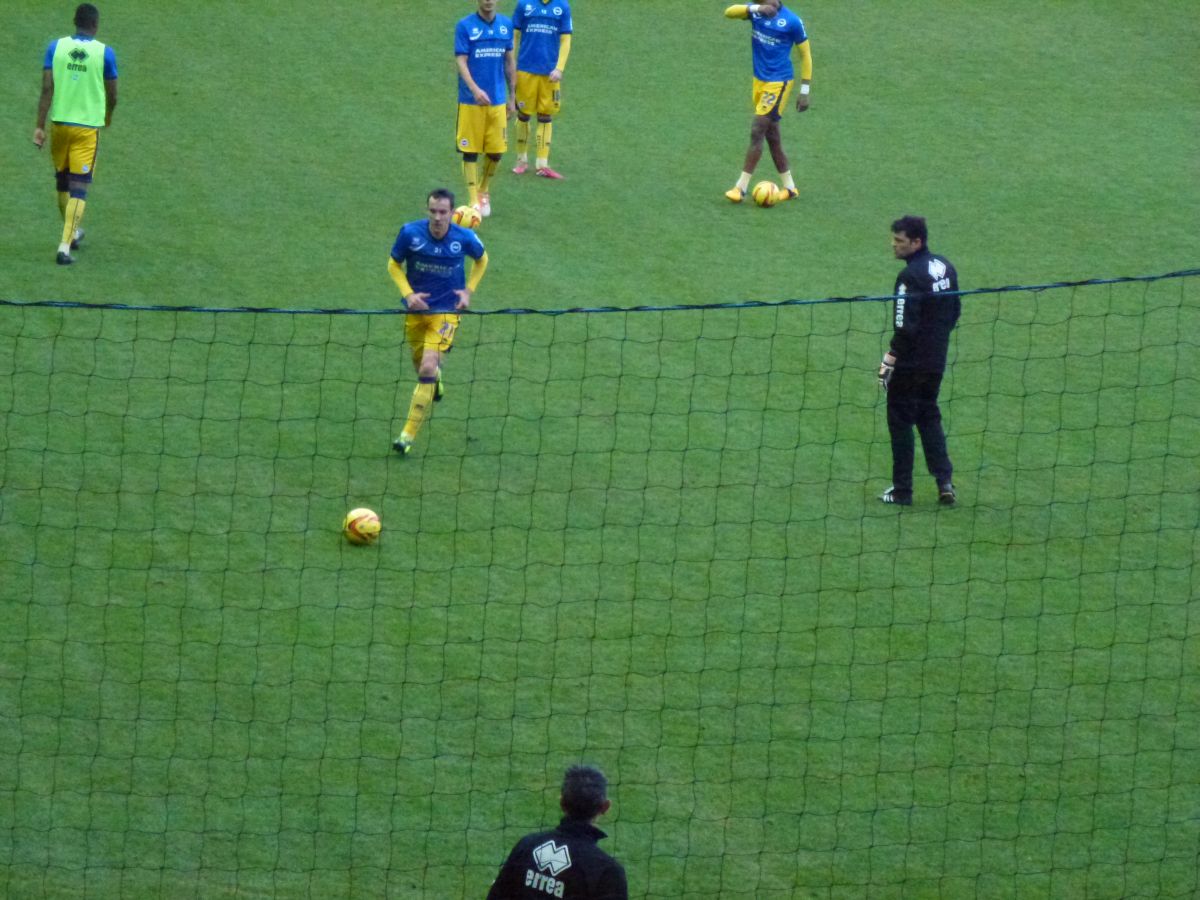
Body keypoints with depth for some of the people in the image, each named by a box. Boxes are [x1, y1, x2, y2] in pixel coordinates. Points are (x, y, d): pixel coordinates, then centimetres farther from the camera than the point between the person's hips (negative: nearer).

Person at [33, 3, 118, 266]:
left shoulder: (56, 47, -2)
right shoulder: (104, 53, -6)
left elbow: (47, 88, -8)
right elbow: (112, 95, 2)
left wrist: (39, 126, -7)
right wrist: (108, 116, 23)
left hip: (60, 123, 3)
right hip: (88, 126, -3)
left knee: (63, 182, 21)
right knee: (79, 188, -2)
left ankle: (72, 234, 38)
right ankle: (65, 246, -13)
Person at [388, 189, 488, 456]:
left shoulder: (465, 238, -14)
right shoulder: (410, 233, -14)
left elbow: (481, 260, 9)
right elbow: (394, 265, 2)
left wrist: (468, 290, -3)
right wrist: (408, 294, -14)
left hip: (446, 310, -3)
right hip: (417, 308, 3)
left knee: (427, 368, -17)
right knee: (420, 362, 17)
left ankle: (408, 435, -13)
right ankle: (436, 377, 59)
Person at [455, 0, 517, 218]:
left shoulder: (506, 25, 7)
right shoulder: (465, 26, -5)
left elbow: (509, 62, 14)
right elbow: (461, 62, -10)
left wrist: (512, 97, 14)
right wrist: (475, 90, -25)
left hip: (498, 101, 3)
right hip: (471, 100, -3)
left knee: (496, 151, 4)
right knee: (470, 151, 0)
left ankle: (484, 191, 27)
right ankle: (475, 200, 6)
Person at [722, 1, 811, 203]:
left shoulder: (792, 21, -13)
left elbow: (805, 54, -5)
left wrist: (804, 91, -6)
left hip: (778, 83, -7)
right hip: (759, 80, 7)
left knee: (757, 132, -10)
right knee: (772, 136, 11)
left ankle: (741, 188, -6)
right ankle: (790, 188, 21)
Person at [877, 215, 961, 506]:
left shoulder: (910, 276, -21)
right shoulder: (945, 267, 5)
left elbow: (905, 327, -24)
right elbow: (955, 309, 14)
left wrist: (889, 361, -18)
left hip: (910, 363, -8)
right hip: (937, 361, 8)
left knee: (900, 422, 4)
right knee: (929, 418, 20)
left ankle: (902, 490, 9)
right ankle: (944, 480, 10)